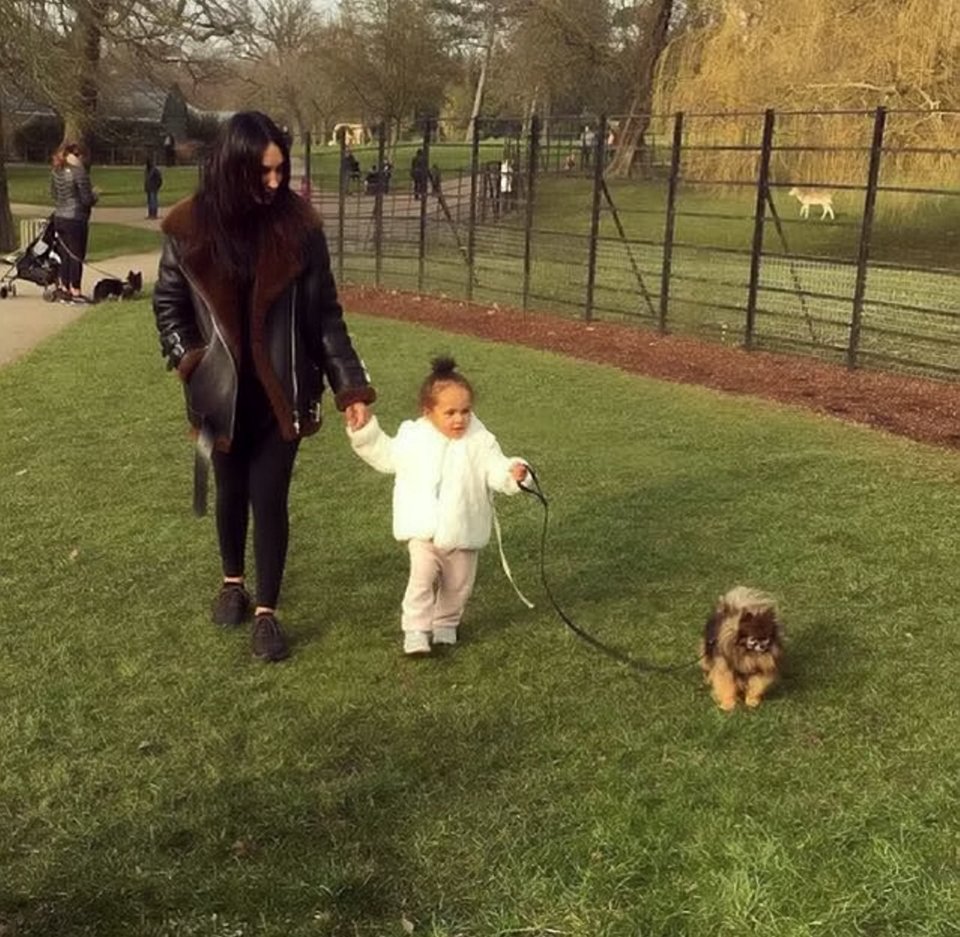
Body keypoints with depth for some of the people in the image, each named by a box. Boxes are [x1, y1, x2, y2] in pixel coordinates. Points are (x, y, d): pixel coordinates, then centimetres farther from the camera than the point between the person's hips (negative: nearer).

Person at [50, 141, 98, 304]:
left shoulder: (56, 172, 7)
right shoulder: (79, 172, -16)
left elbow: (53, 193, 17)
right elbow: (87, 199, -16)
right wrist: (94, 194, 4)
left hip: (59, 218, 7)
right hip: (76, 219, -7)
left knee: (65, 255, 15)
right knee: (77, 256, 1)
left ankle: (64, 290, 21)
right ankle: (75, 293, 4)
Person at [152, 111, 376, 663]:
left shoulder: (298, 224, -9)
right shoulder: (191, 227, -9)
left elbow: (326, 313, -6)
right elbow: (168, 302, 5)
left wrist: (351, 388, -10)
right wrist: (190, 361, -9)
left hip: (281, 390, -1)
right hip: (222, 391, 1)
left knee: (270, 497, 1)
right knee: (232, 491, 17)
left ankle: (267, 611, 17)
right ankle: (233, 581, 42)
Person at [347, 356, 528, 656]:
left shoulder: (480, 441, -7)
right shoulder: (412, 438, -2)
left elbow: (495, 468, -15)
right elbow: (385, 456, 13)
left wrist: (512, 474, -36)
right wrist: (364, 430, 6)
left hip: (463, 534, 1)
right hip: (424, 531, -1)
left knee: (458, 585, 14)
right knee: (422, 577, -16)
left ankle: (445, 624, 37)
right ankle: (416, 631, -7)